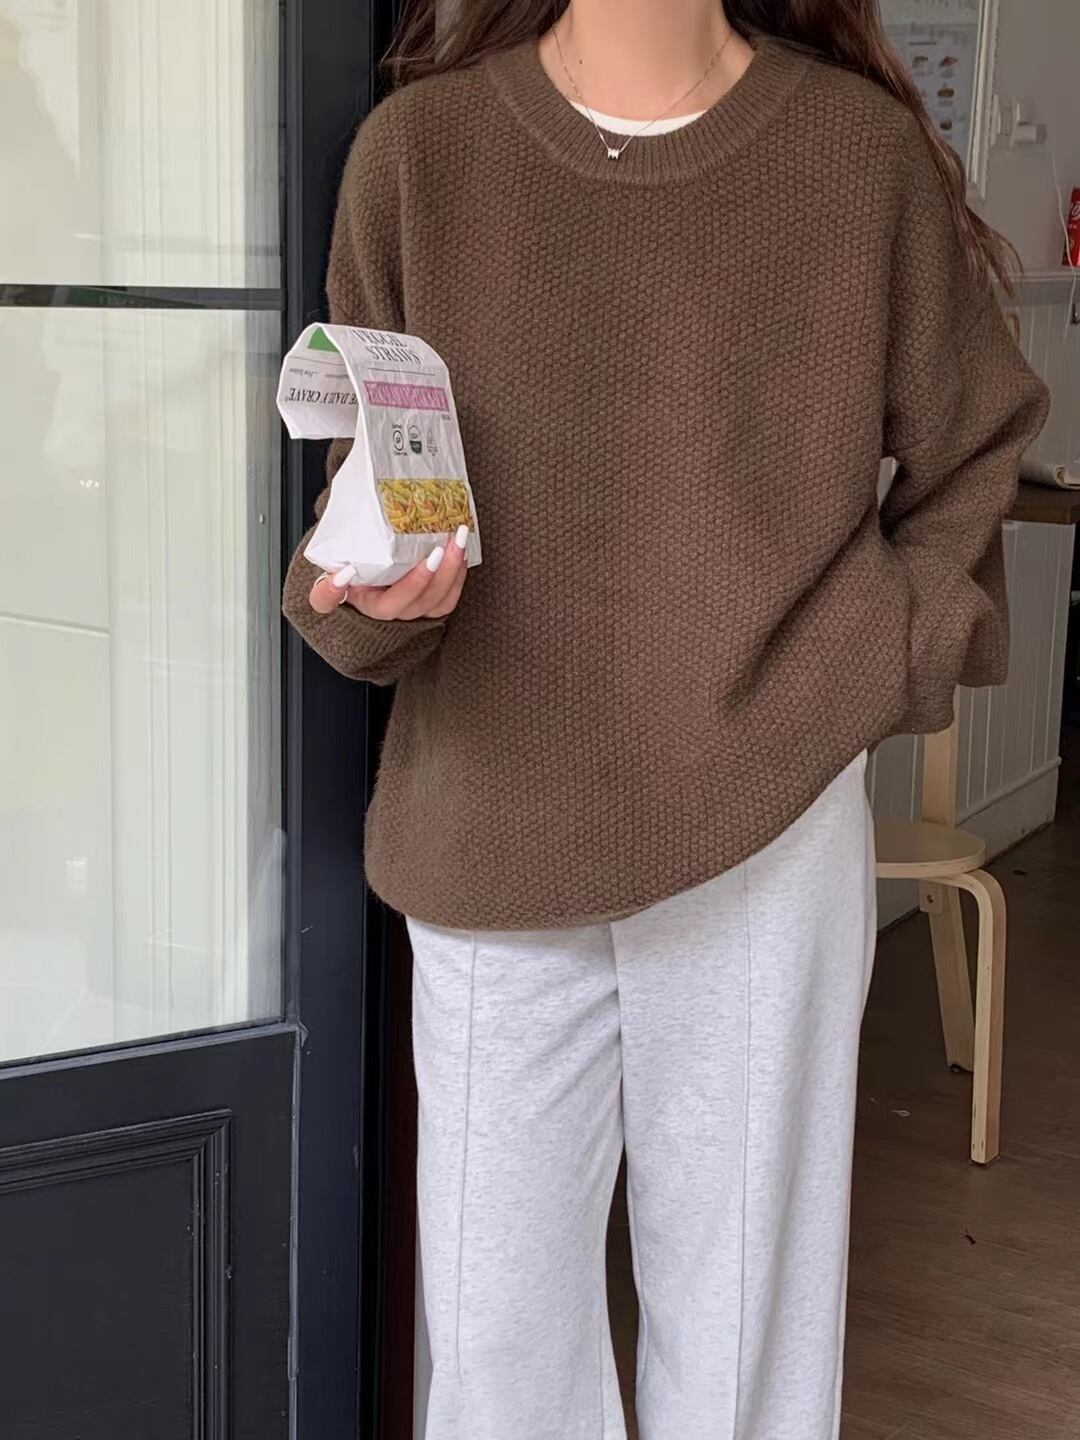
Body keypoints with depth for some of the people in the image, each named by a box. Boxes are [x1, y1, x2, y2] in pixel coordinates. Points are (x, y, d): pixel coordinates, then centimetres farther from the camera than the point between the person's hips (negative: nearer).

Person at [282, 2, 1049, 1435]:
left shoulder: (866, 151, -1)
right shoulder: (419, 148, -1)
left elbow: (968, 467, 8)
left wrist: (850, 679, -4)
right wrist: (374, 592, -17)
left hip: (771, 836, 0)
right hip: (492, 828, 1)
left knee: (745, 1301, 12)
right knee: (497, 1314, 11)